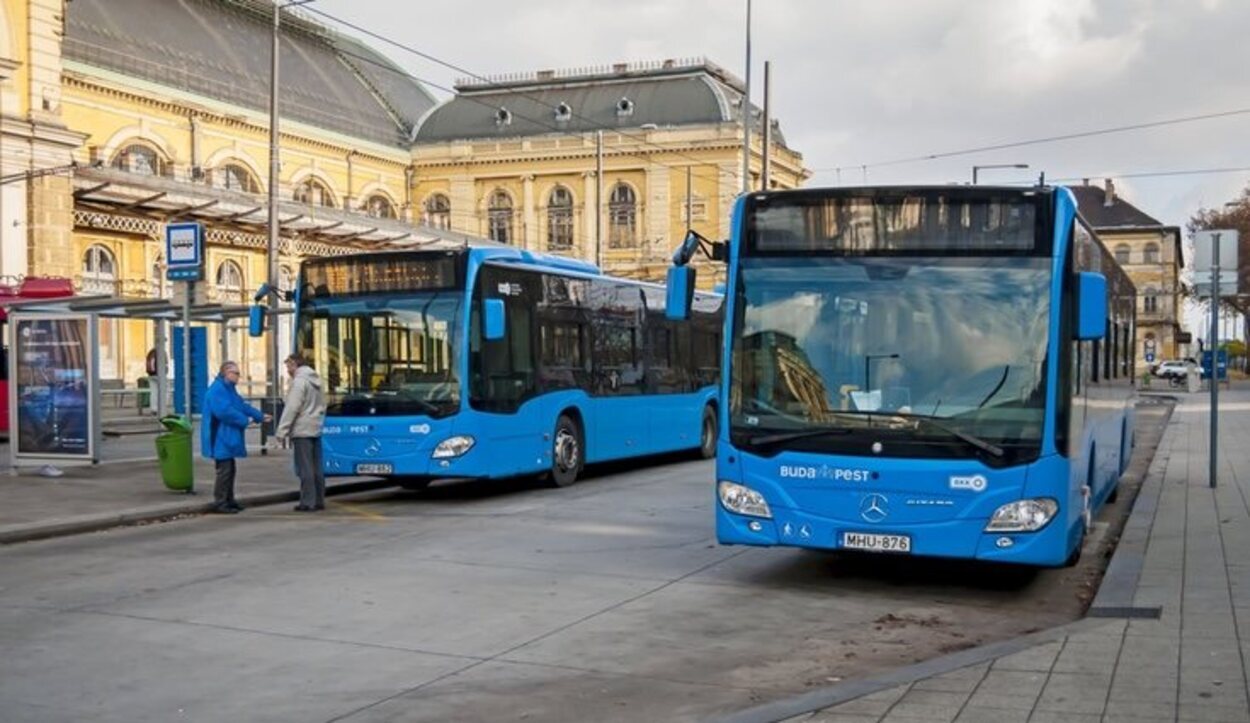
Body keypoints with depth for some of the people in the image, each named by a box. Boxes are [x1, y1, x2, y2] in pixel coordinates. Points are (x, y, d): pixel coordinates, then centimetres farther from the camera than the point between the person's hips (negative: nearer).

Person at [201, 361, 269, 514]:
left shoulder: (228, 389, 17)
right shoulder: (217, 389, -18)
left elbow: (242, 405, 20)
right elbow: (225, 411, -25)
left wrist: (260, 416, 12)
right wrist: (246, 420, -18)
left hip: (227, 438, 11)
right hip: (220, 438, -11)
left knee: (229, 469, 14)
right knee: (224, 470, -9)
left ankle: (228, 500, 22)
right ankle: (219, 502, -4)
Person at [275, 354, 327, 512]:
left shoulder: (299, 381, -11)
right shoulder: (315, 380, 16)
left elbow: (292, 408, -17)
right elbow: (322, 405, 20)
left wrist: (282, 430, -15)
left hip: (302, 431, -8)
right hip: (315, 429, 8)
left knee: (305, 469, -6)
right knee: (316, 468, 10)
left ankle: (308, 503, -6)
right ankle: (319, 500, 13)